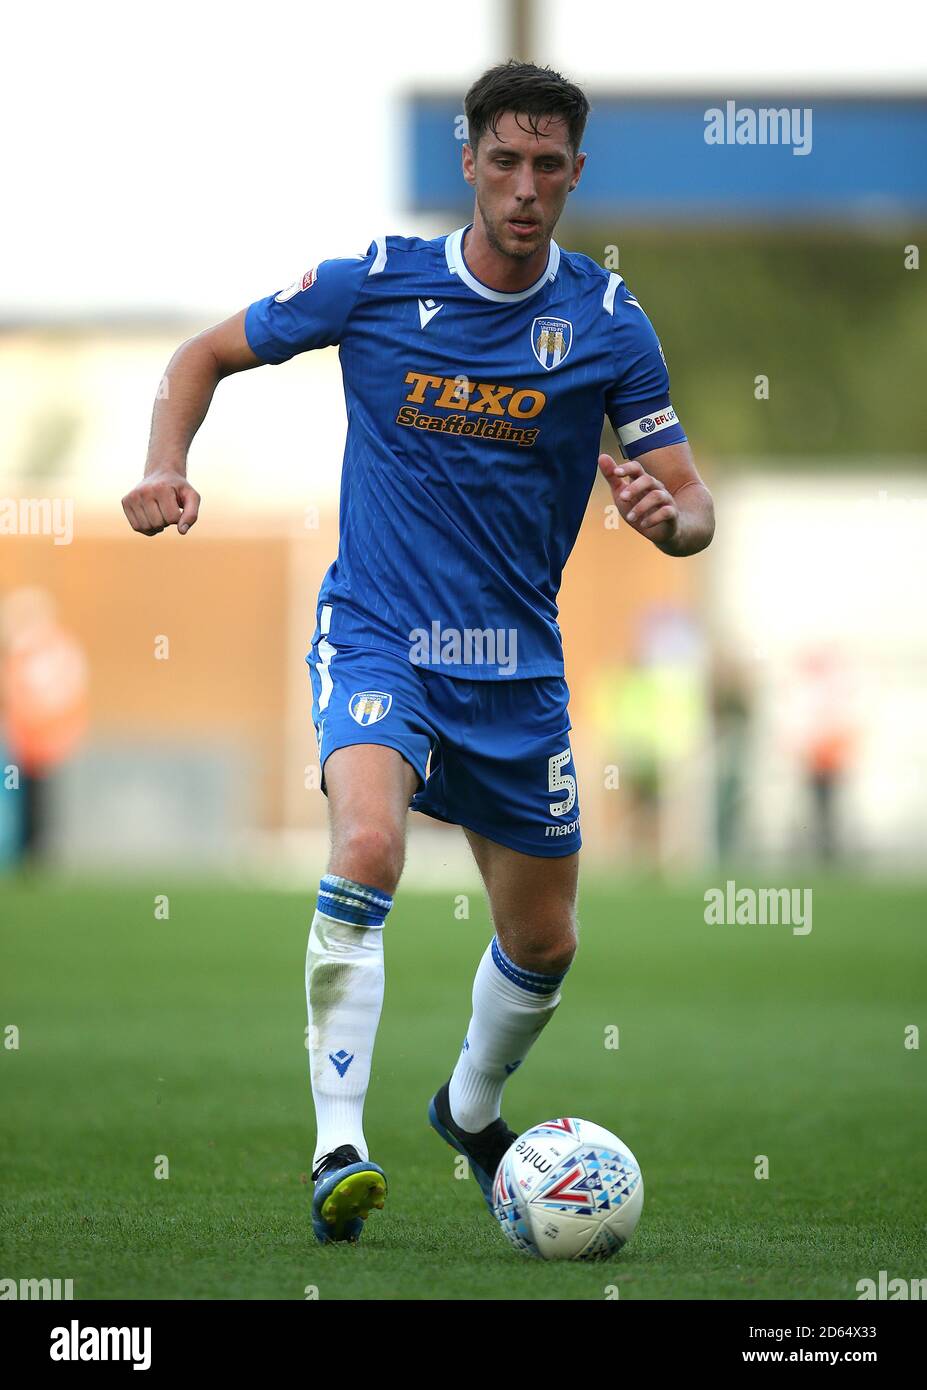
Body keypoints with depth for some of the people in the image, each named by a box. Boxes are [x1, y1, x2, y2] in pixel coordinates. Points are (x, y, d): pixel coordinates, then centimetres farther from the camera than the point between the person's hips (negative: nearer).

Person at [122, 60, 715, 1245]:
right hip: (376, 637, -3)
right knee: (368, 848, -31)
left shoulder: (608, 323, -4)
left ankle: (471, 1108, 45)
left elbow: (691, 504, -1)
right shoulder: (374, 283, -8)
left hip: (516, 664, 3)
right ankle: (338, 1147, -30)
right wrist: (165, 468, -13)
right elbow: (207, 355, 5)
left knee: (543, 941, 13)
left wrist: (669, 516, -25)